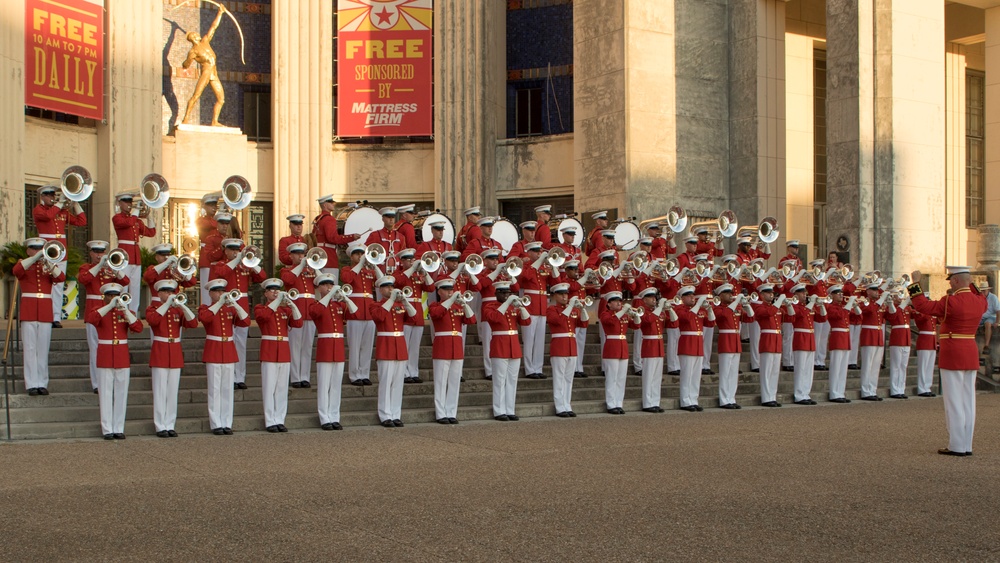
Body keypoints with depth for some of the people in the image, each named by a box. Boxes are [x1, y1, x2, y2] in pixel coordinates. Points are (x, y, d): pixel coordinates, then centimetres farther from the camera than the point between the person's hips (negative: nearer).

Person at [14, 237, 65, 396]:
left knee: (43, 349, 2)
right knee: (30, 348, -4)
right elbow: (16, 271, -15)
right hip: (28, 310, -2)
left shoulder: (50, 265, 14)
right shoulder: (24, 264, 10)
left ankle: (42, 383, 4)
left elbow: (61, 278, -6)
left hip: (45, 311, 2)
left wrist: (49, 263, -18)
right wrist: (35, 258, -21)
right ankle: (31, 384, -6)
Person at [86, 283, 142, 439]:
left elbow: (138, 328, -7)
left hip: (122, 358, 2)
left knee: (121, 394, 3)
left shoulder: (125, 312, 10)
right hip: (105, 359, -2)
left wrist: (125, 310, -17)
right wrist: (110, 306, -26)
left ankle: (119, 429, 8)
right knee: (106, 394, -2)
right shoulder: (100, 311, 3)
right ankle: (107, 430, 0)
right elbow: (91, 319, -21)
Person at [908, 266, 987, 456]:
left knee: (954, 401, -2)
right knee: (968, 401, 9)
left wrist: (915, 283, -7)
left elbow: (923, 306, -15)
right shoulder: (979, 302, 5)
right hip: (971, 355, 7)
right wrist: (970, 283, 28)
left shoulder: (951, 302, -17)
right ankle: (967, 445, 12)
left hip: (952, 356, -7)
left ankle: (957, 446, -1)